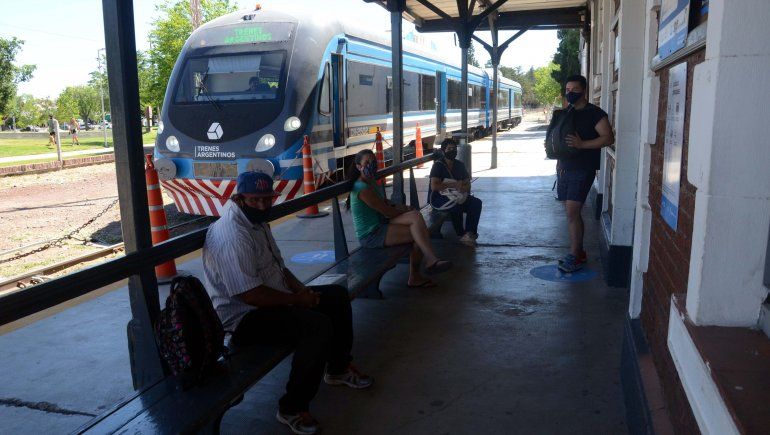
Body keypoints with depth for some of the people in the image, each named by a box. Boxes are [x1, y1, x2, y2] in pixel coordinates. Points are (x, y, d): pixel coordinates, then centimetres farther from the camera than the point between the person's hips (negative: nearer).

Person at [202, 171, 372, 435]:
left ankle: (338, 368, 28)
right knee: (318, 325, -30)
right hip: (245, 318, -11)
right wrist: (297, 300, -17)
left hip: (275, 300, 11)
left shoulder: (257, 222, 8)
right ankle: (292, 408, -14)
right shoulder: (232, 237, -26)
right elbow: (251, 295, -29)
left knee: (337, 295, 11)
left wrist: (300, 288, -1)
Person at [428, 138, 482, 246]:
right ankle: (461, 234, -19)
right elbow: (434, 186, -21)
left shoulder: (459, 165, 11)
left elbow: (468, 185, 9)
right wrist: (454, 185, -17)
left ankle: (470, 232, -24)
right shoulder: (438, 165, -8)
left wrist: (461, 187, -17)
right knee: (456, 205, -36)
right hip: (438, 197, -6)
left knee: (476, 202, -18)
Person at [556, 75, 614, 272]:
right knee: (572, 212, 11)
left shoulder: (595, 113, -7)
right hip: (565, 169, 7)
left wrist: (582, 144, -24)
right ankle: (579, 251, 21)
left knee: (572, 213, -12)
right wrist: (559, 163, 10)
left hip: (583, 171, -7)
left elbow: (609, 138, -15)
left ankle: (574, 257, -5)